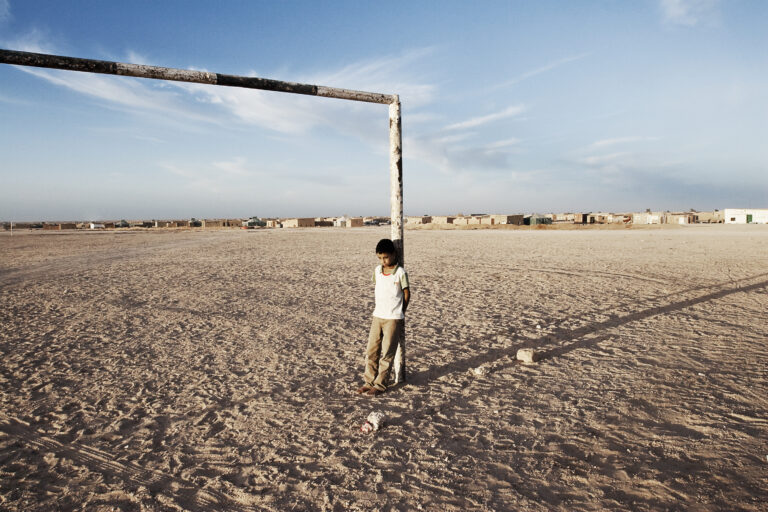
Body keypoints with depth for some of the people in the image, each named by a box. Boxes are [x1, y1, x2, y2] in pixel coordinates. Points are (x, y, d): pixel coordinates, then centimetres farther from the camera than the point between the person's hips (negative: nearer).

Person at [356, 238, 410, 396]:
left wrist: (400, 313, 8)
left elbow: (407, 294, -1)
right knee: (371, 351, 7)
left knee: (386, 354, 1)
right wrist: (375, 313, 14)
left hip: (393, 319, -5)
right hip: (377, 316, 5)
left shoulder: (400, 273, -10)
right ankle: (369, 381, 20)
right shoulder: (377, 270, 5)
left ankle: (380, 385, 11)